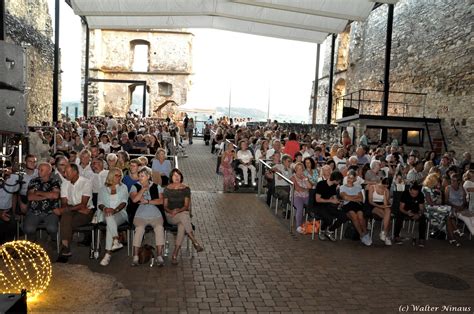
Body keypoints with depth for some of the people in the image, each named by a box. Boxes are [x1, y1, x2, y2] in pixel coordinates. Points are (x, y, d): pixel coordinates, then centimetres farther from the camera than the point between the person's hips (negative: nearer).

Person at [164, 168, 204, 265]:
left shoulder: (186, 189, 6)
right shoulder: (167, 189, 6)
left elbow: (186, 206, 0)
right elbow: (165, 206, 4)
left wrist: (178, 211, -19)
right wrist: (171, 211, -17)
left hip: (183, 213, 1)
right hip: (170, 216, -1)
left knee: (182, 225, -37)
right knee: (184, 216, -37)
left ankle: (175, 255, -36)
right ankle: (195, 242, -35)